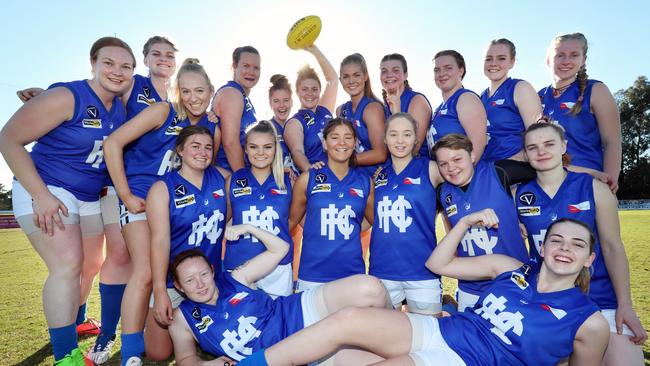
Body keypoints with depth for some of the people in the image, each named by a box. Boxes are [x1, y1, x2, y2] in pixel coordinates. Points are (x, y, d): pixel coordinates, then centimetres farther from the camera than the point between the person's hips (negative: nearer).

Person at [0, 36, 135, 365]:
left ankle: (73, 322, 41)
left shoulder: (121, 108, 1)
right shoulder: (66, 97, -19)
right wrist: (40, 195, -23)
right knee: (67, 266, -16)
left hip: (91, 198, 7)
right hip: (45, 192, -7)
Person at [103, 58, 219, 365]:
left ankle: (155, 336, 30)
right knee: (145, 272, -15)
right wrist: (125, 195, -15)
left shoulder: (213, 129, 0)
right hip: (141, 196, -5)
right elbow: (113, 143, -15)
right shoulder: (162, 111, -13)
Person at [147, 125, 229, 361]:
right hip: (172, 281, -3)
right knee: (159, 353, 6)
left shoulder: (220, 177, -2)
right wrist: (160, 291, -22)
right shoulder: (162, 188, -12)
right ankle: (149, 323, 37)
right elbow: (160, 240, -17)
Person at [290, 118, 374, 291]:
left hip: (353, 273, 2)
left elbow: (376, 221, 17)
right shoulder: (307, 179, 0)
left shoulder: (365, 182, 4)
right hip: (312, 274, -1)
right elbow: (292, 220, 9)